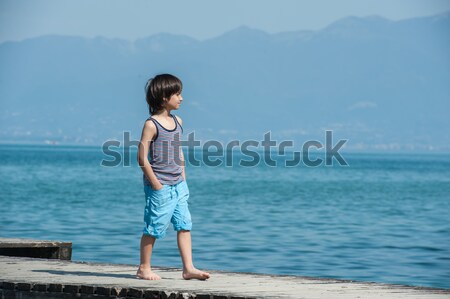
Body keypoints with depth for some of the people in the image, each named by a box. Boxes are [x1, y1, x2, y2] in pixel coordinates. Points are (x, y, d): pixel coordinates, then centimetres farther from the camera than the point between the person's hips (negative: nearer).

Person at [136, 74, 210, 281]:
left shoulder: (177, 122, 11)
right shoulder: (151, 124, -12)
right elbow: (142, 158, -14)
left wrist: (183, 180, 13)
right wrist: (156, 184, -15)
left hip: (178, 186, 7)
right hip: (160, 187, -7)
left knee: (184, 225, 2)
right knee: (154, 228, 0)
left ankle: (188, 268, 3)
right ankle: (144, 269, 11)